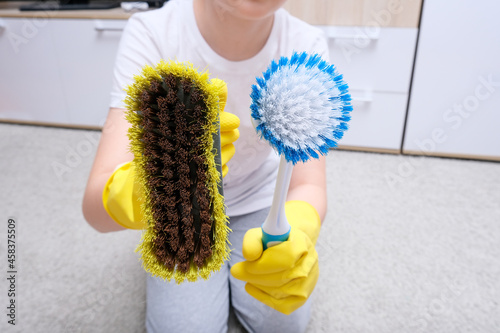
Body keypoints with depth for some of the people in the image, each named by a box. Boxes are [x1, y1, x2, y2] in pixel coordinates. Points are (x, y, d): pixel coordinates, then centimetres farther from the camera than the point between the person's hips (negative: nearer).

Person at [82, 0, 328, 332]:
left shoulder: (306, 44, -23)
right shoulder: (150, 34, -29)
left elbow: (309, 183, -27)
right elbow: (96, 205, -36)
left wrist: (299, 230, -50)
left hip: (258, 196, 2)